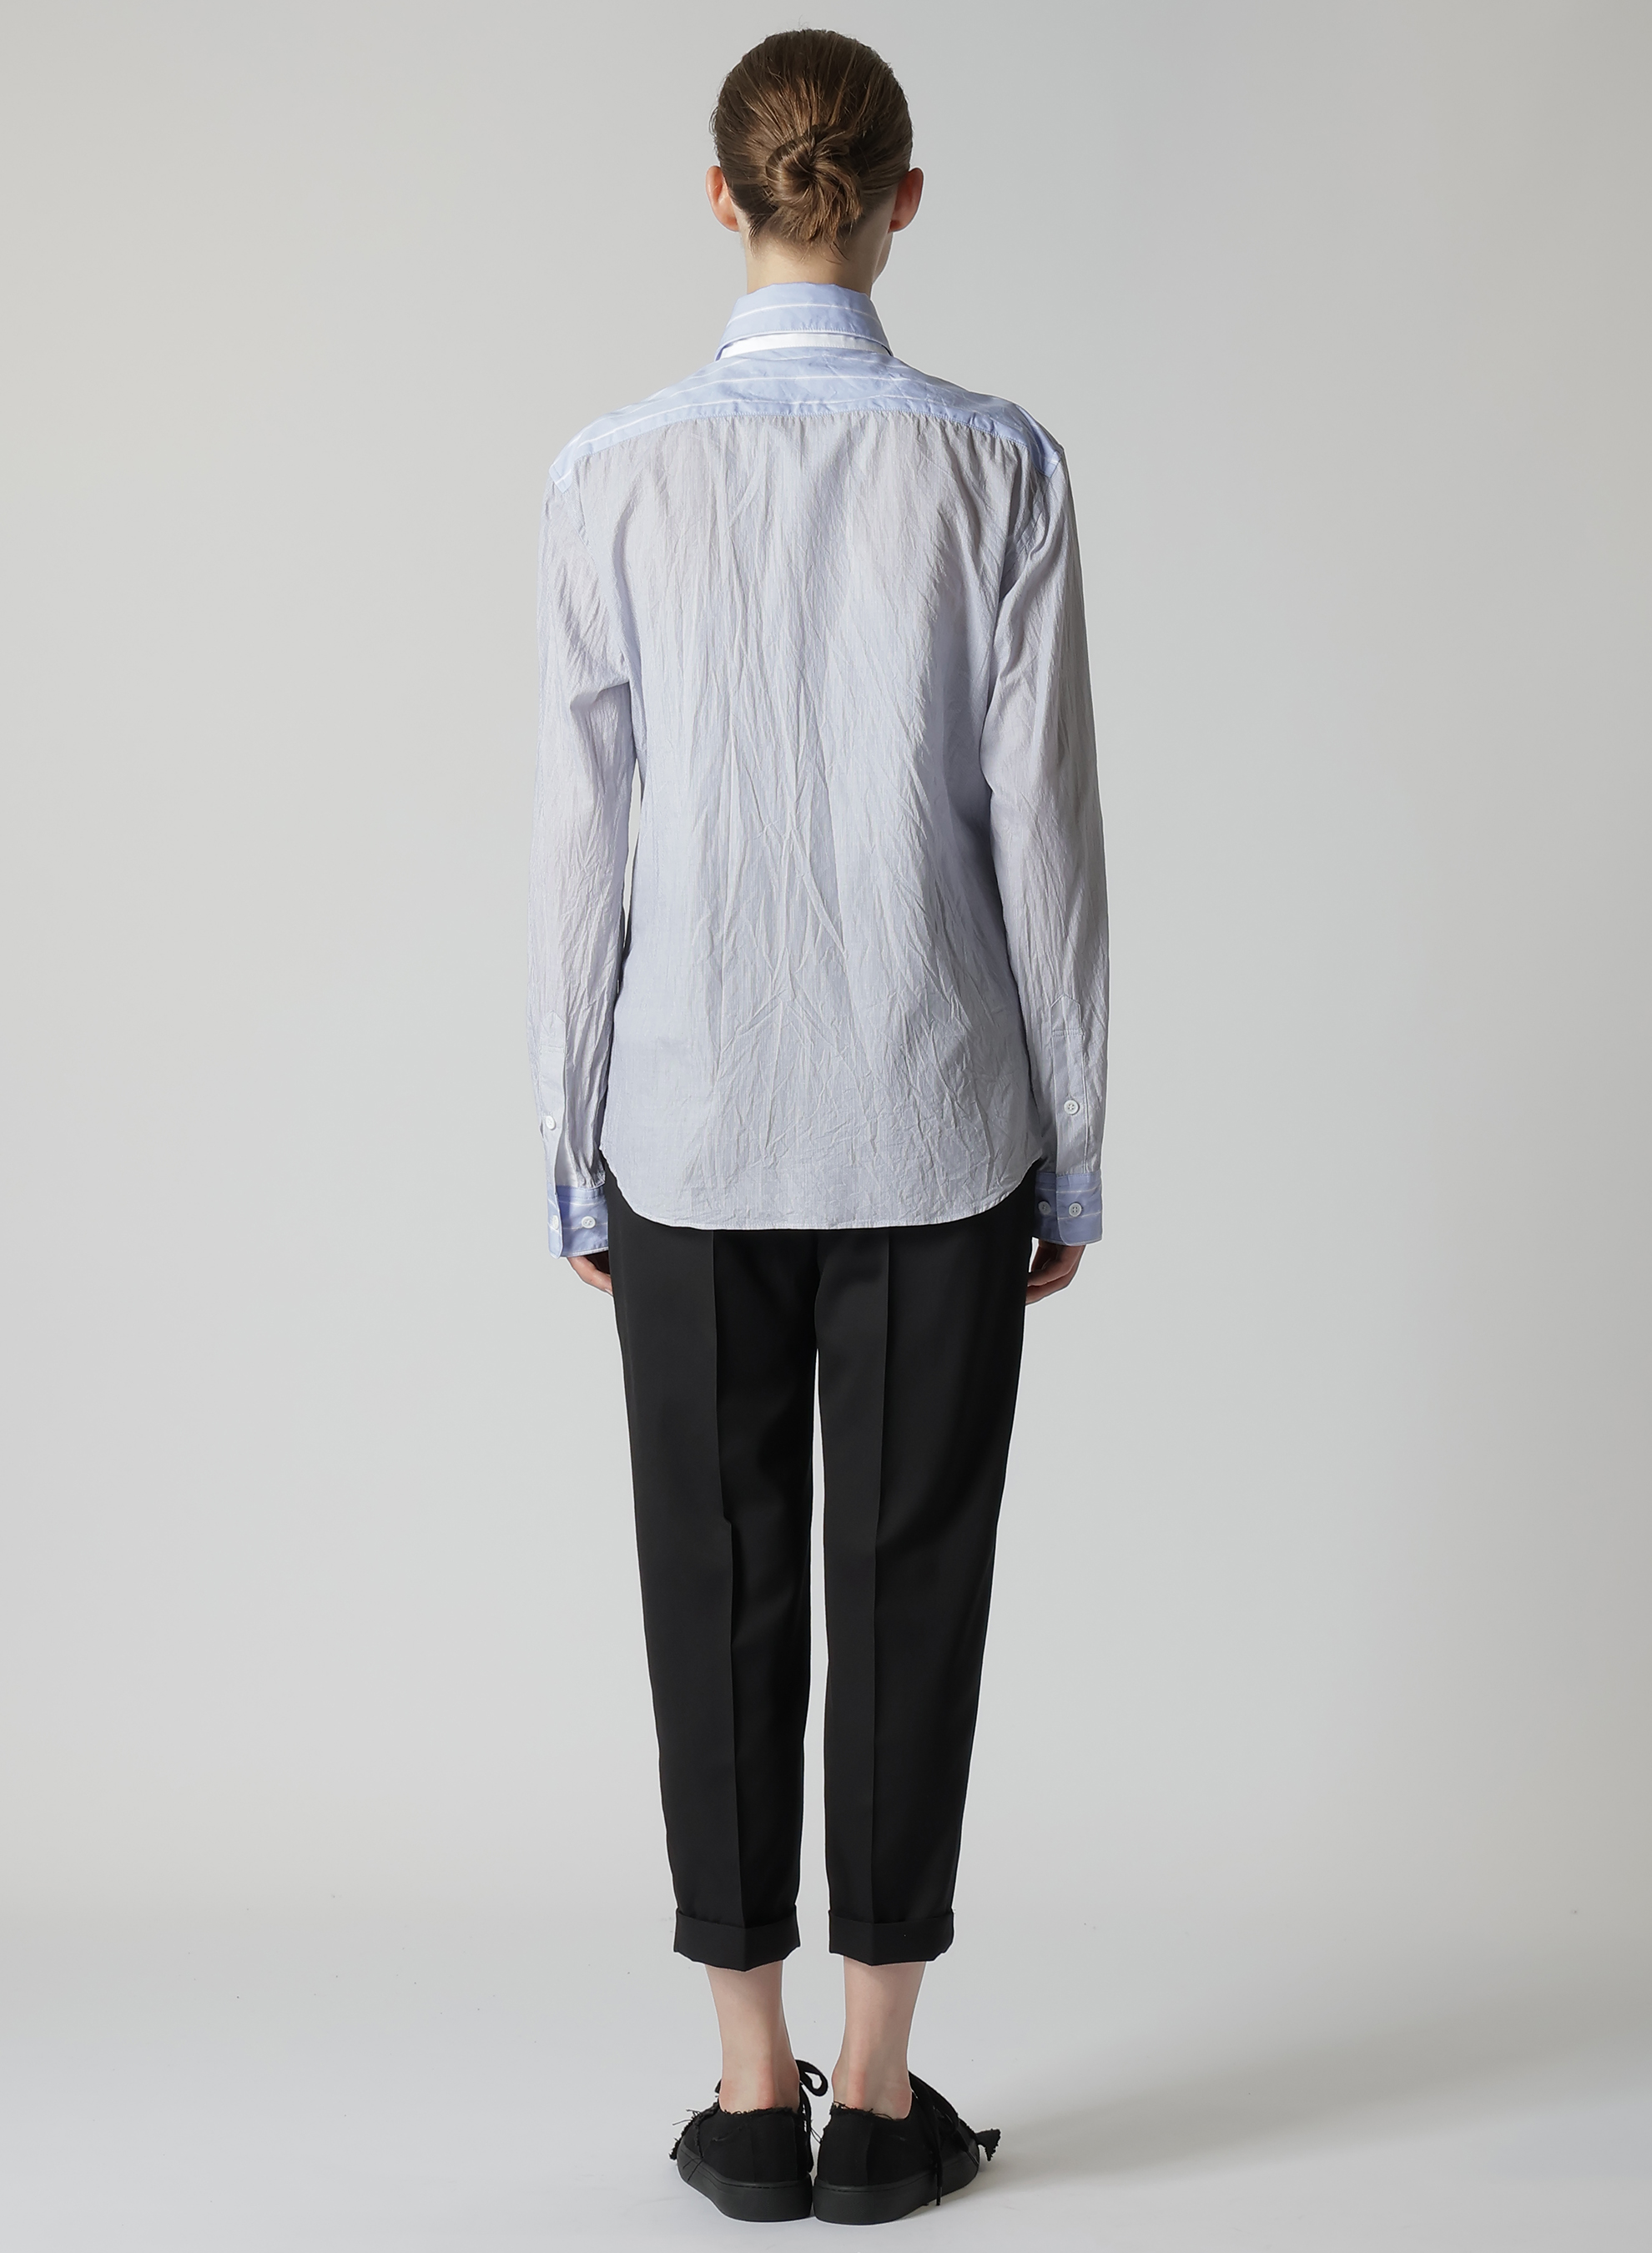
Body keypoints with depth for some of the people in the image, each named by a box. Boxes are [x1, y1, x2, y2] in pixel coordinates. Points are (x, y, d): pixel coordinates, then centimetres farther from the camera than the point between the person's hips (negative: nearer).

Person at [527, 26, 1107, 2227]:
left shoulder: (614, 478, -5)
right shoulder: (996, 469, -6)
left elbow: (580, 846, -4)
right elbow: (1041, 832, -5)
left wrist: (580, 1149, 6)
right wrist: (1071, 1149, 4)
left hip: (692, 1136, 1)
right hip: (934, 1128, 0)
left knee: (723, 1596, 10)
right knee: (910, 1593, 8)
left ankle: (753, 2091, 19)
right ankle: (879, 2098, 17)